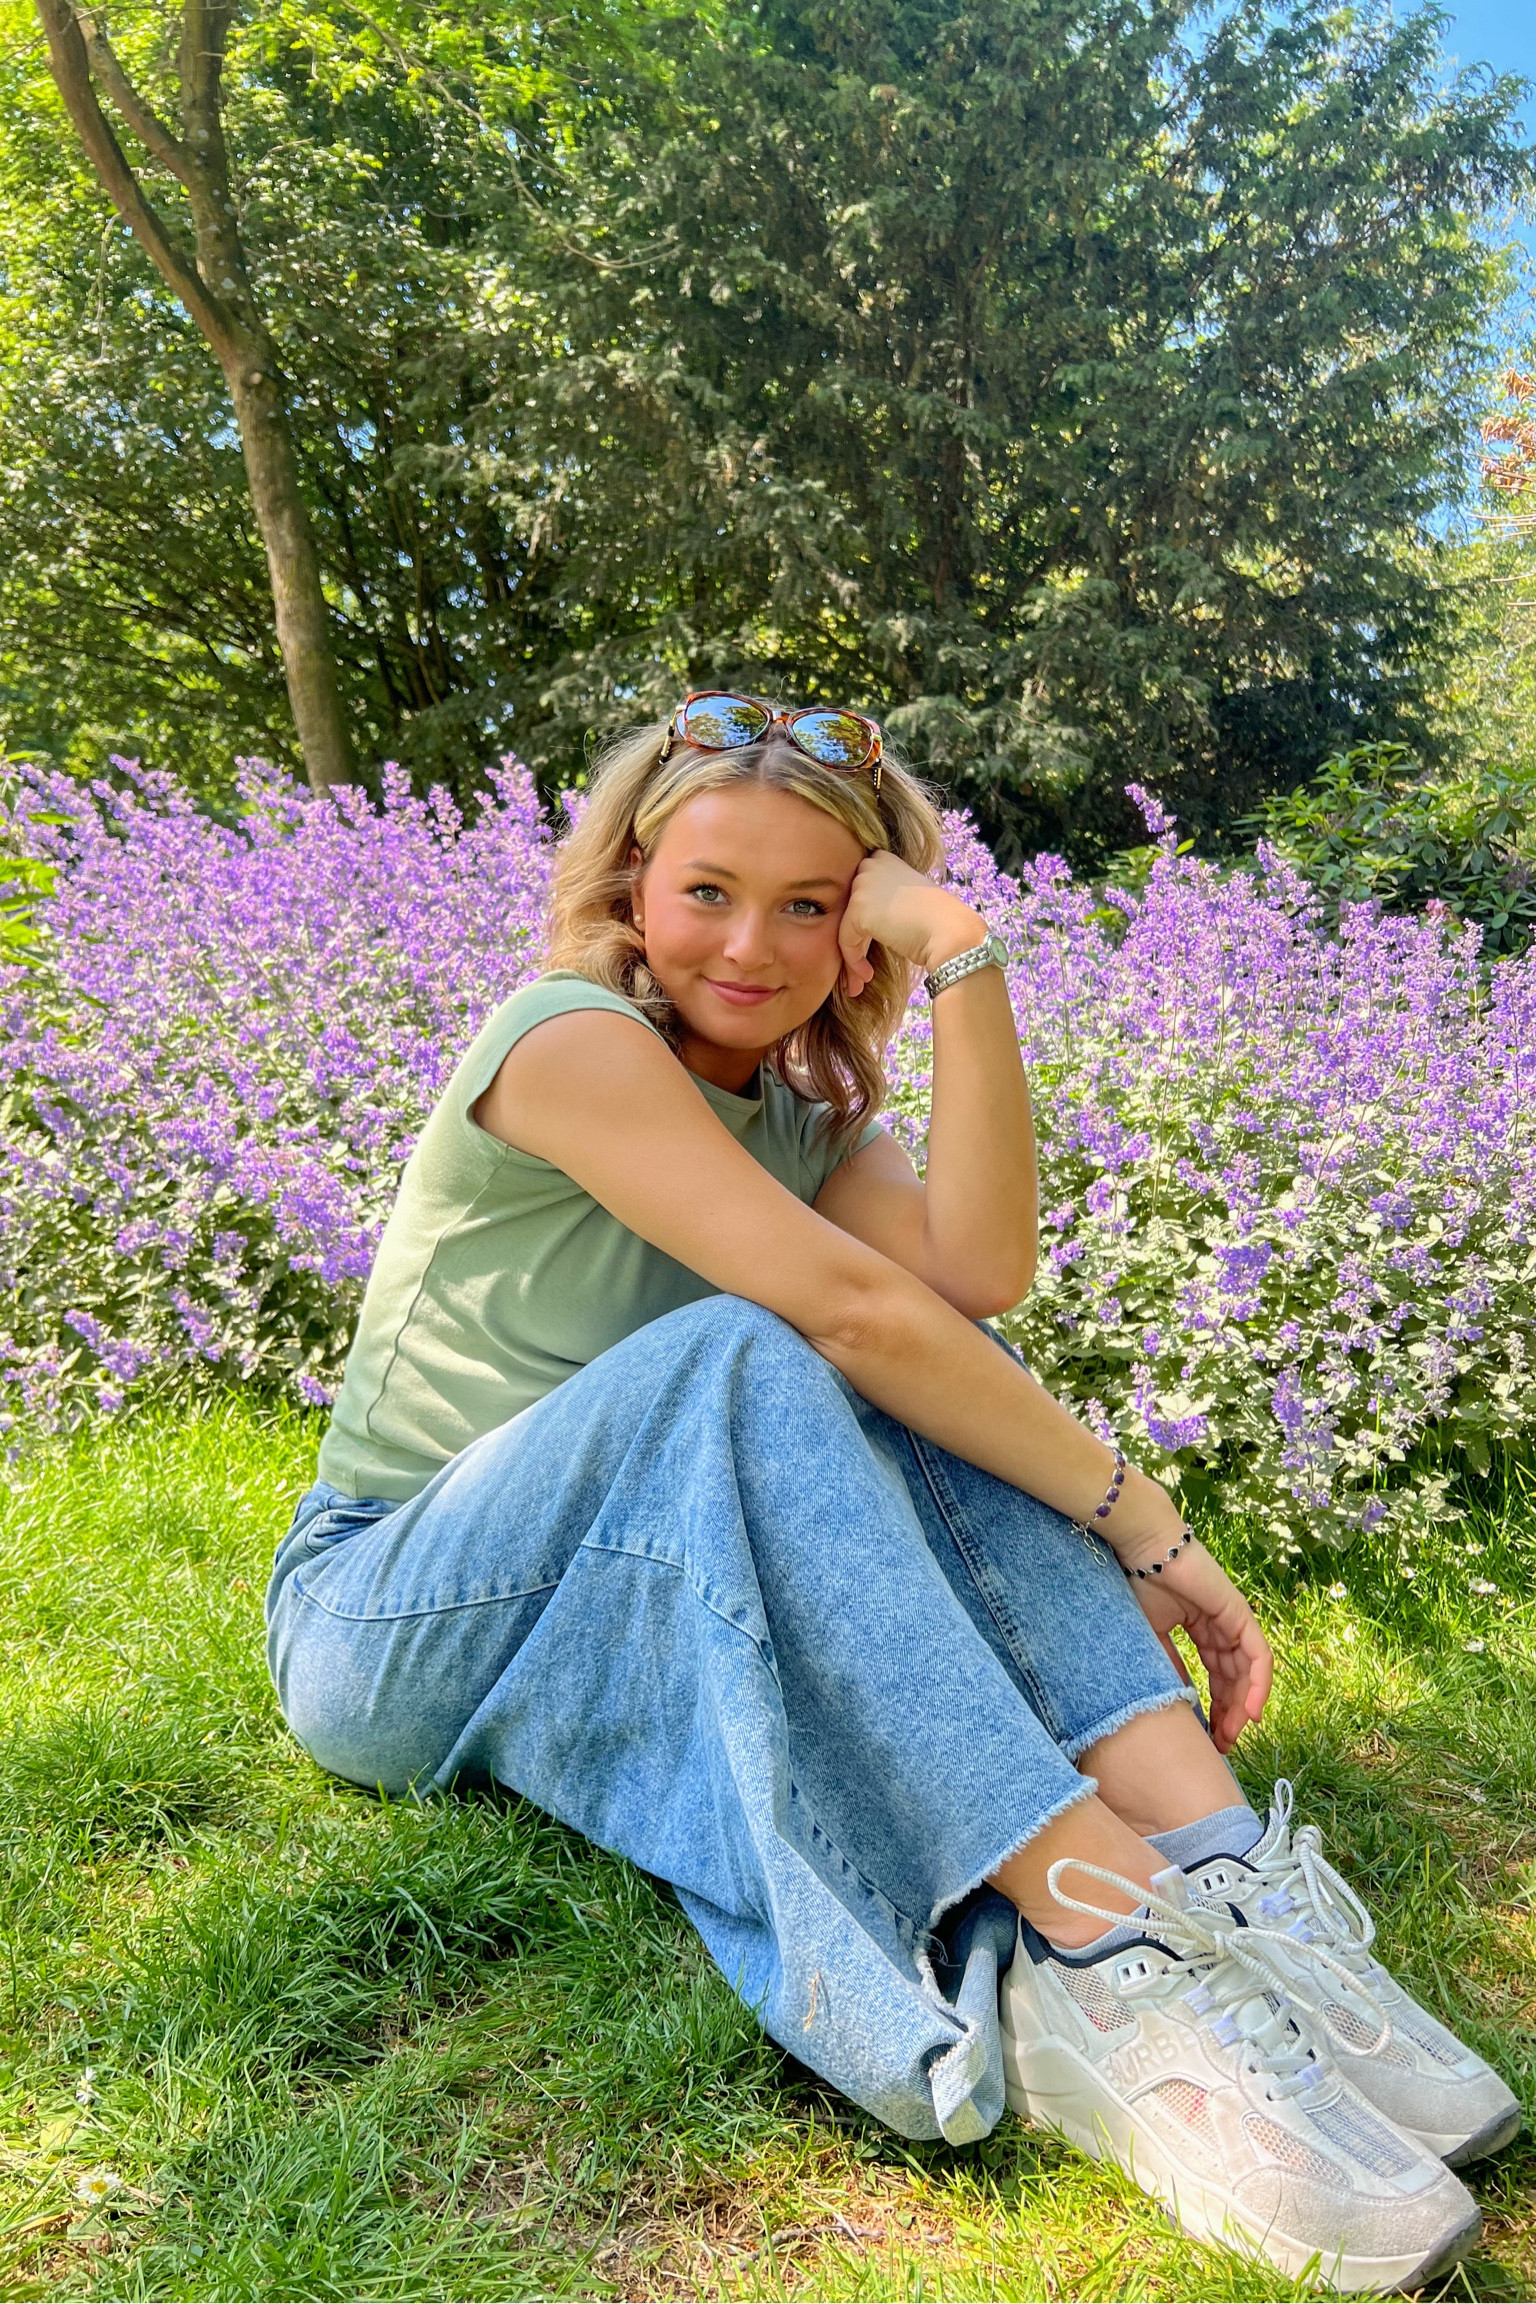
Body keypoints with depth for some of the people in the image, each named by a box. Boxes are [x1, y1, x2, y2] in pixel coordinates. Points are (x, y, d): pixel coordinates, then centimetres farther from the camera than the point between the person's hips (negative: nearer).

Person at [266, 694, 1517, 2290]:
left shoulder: (810, 1118, 5)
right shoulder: (570, 1041, -17)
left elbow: (977, 1277, -18)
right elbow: (846, 1311, -27)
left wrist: (964, 956, -21)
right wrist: (1142, 1526, -24)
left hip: (662, 1611, 6)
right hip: (389, 1622, -6)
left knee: (934, 1374, -18)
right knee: (737, 1358, -34)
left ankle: (1218, 1864, -31)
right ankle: (1109, 1951, -41)